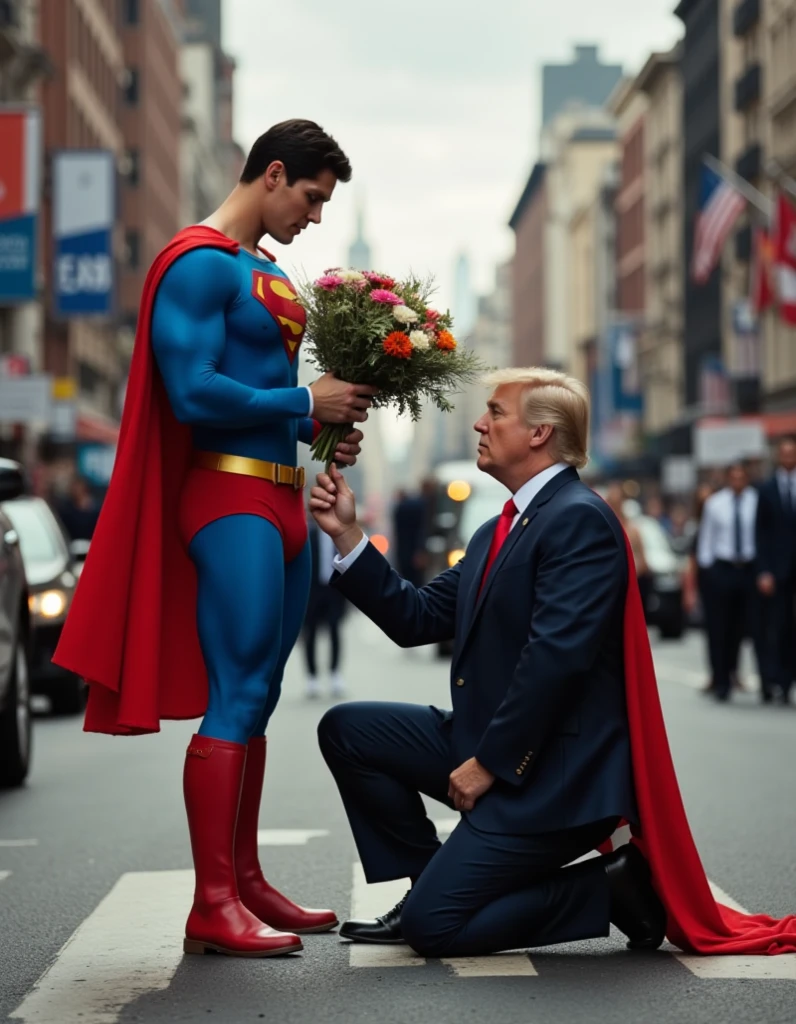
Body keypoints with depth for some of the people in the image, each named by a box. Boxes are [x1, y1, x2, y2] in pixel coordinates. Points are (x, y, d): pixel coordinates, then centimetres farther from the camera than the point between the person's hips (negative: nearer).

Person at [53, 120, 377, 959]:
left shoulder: (267, 272, 20)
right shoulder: (200, 264, -11)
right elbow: (194, 392, -20)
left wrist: (322, 432, 9)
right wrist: (304, 403, -12)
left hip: (281, 496, 10)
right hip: (231, 497, -10)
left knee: (255, 698, 11)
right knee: (235, 698, -12)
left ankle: (245, 883, 18)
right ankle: (212, 906, -10)